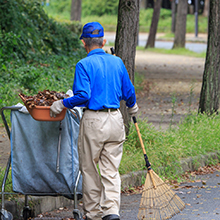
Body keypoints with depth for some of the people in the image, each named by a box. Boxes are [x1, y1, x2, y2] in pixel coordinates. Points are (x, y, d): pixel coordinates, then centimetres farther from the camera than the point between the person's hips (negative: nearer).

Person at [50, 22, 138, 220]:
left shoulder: (84, 65, -8)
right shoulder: (117, 62, 7)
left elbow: (83, 96, -17)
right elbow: (128, 92, 13)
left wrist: (62, 104, -3)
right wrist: (132, 107, 34)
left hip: (93, 121, -4)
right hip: (115, 120, 4)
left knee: (89, 168, 9)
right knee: (111, 170, 7)